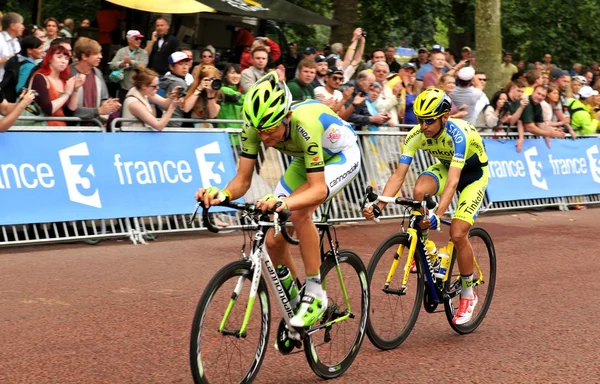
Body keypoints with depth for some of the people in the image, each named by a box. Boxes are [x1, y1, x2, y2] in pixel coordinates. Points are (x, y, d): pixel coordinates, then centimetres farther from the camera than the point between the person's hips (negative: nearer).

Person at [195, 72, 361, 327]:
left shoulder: (305, 124, -41)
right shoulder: (256, 127, -25)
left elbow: (318, 189, -42)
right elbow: (243, 179, -20)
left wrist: (282, 202, -60)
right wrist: (222, 195, -42)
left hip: (341, 156, -6)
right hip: (305, 161, 6)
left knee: (298, 212, -33)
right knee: (274, 241, -3)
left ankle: (315, 294, -19)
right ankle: (293, 300, 21)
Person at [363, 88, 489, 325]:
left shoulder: (458, 134, -37)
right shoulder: (416, 136, -23)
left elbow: (452, 181, -45)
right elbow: (399, 175, -26)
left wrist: (438, 215, -57)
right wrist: (378, 207, -38)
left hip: (473, 173, -4)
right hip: (445, 166, 4)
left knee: (457, 234, -18)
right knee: (419, 190, -30)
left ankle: (468, 294, 3)